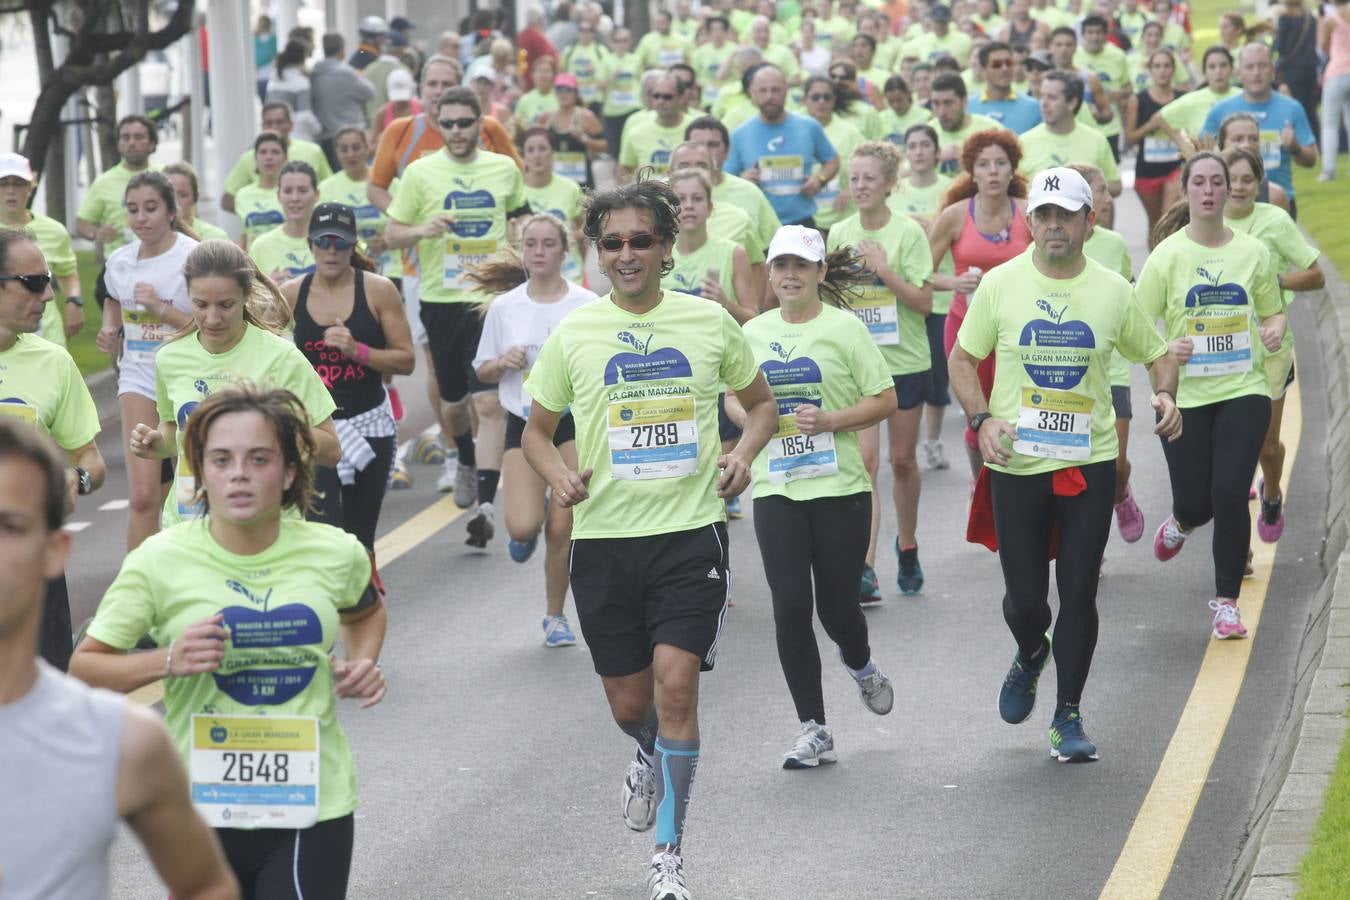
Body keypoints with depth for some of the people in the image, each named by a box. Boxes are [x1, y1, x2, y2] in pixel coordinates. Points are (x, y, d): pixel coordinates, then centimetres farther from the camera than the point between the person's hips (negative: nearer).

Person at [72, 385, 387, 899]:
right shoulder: (160, 562, -8)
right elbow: (84, 666, -1)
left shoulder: (336, 554, 0)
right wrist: (167, 661, -18)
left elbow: (366, 611, 23)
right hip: (204, 807, -1)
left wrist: (361, 663, 3)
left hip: (315, 804, 1)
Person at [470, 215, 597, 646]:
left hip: (574, 421, -1)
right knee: (522, 526, -15)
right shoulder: (503, 307, 3)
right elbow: (483, 371, 11)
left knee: (562, 530, -1)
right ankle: (530, 525, 24)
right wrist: (503, 363, -9)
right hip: (523, 424, 1)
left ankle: (555, 616, 18)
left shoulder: (587, 305, -3)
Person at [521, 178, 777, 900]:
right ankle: (652, 760, 48)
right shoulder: (572, 335, 2)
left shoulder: (709, 322, 1)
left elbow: (761, 402, 15)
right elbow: (537, 429, 12)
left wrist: (742, 454, -5)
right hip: (604, 536, 2)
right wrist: (559, 475, -10)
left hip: (691, 529, -1)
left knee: (675, 683, -14)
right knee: (629, 704, 10)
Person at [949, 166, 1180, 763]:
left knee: (1079, 594, -1)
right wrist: (982, 418, -8)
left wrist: (1165, 395, -7)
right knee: (1024, 596, 2)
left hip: (1090, 463, 0)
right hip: (1016, 464, 0)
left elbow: (1156, 354, 14)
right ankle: (1030, 658, 38)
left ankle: (1068, 717, 12)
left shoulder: (1112, 290, 2)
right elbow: (962, 358, 7)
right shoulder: (1000, 284, -1)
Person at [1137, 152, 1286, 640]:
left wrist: (1274, 330, -9)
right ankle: (1181, 523, 43)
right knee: (1195, 503, 2)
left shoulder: (1253, 252, 2)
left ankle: (1227, 602, 5)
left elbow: (1273, 311, 14)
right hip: (1184, 395, -1)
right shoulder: (1167, 255, -4)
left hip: (1243, 390, 1)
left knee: (1230, 494, -11)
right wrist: (1166, 349, -21)